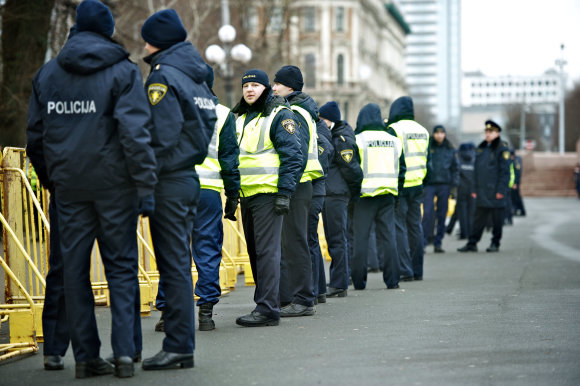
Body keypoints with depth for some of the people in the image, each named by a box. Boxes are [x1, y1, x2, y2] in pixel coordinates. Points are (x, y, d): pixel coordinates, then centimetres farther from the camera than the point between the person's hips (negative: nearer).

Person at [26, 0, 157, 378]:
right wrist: (146, 185, -13)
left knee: (75, 270, 8)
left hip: (69, 186, 3)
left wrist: (48, 176, 25)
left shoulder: (46, 73, 9)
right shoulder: (123, 71, -5)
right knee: (121, 267, 4)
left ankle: (86, 356, 9)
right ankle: (125, 352, -4)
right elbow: (135, 131, -13)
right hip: (114, 184, -3)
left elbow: (35, 134, 14)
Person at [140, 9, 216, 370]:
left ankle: (179, 347, -5)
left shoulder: (163, 77, -11)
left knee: (173, 266, -6)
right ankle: (181, 343, 17)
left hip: (169, 181, -9)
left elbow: (161, 136, -19)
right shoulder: (196, 76, 16)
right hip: (191, 177, 9)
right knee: (180, 264, 13)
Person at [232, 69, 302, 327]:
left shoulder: (279, 115, -6)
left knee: (267, 250, -11)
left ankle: (267, 310, -11)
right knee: (254, 251, 11)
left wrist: (285, 193, -17)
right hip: (246, 193, 8)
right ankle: (265, 301, 20)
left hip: (268, 193, -8)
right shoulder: (241, 117, 18)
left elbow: (292, 156, -11)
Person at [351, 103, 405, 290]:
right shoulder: (393, 140, 9)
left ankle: (359, 280, 3)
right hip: (388, 194, 4)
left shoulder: (358, 140, -6)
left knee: (361, 236, 1)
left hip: (365, 193, -4)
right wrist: (396, 192, 20)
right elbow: (401, 169, 14)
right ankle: (392, 280, 3)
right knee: (388, 235, 5)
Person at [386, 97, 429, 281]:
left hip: (399, 184, -7)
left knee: (399, 227, -4)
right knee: (415, 226, 11)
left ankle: (405, 270, -8)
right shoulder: (422, 131, 11)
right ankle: (417, 270, 14)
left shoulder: (394, 129, -11)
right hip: (417, 183, 7)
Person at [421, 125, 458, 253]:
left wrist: (455, 183, 2)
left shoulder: (450, 150, 10)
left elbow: (455, 168, 15)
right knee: (427, 214, -12)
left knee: (442, 215, 4)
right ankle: (422, 242, -8)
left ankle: (437, 243, 10)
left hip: (444, 186, 3)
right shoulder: (426, 148, 3)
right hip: (429, 185, -3)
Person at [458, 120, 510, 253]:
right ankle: (472, 243, 6)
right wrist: (474, 189, 11)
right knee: (478, 218, 5)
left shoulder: (502, 149, -4)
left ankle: (495, 244, 11)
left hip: (495, 191, -6)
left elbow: (504, 171, -9)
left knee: (496, 219, 2)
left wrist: (501, 191, -15)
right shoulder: (481, 148, 15)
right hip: (482, 191, 6)